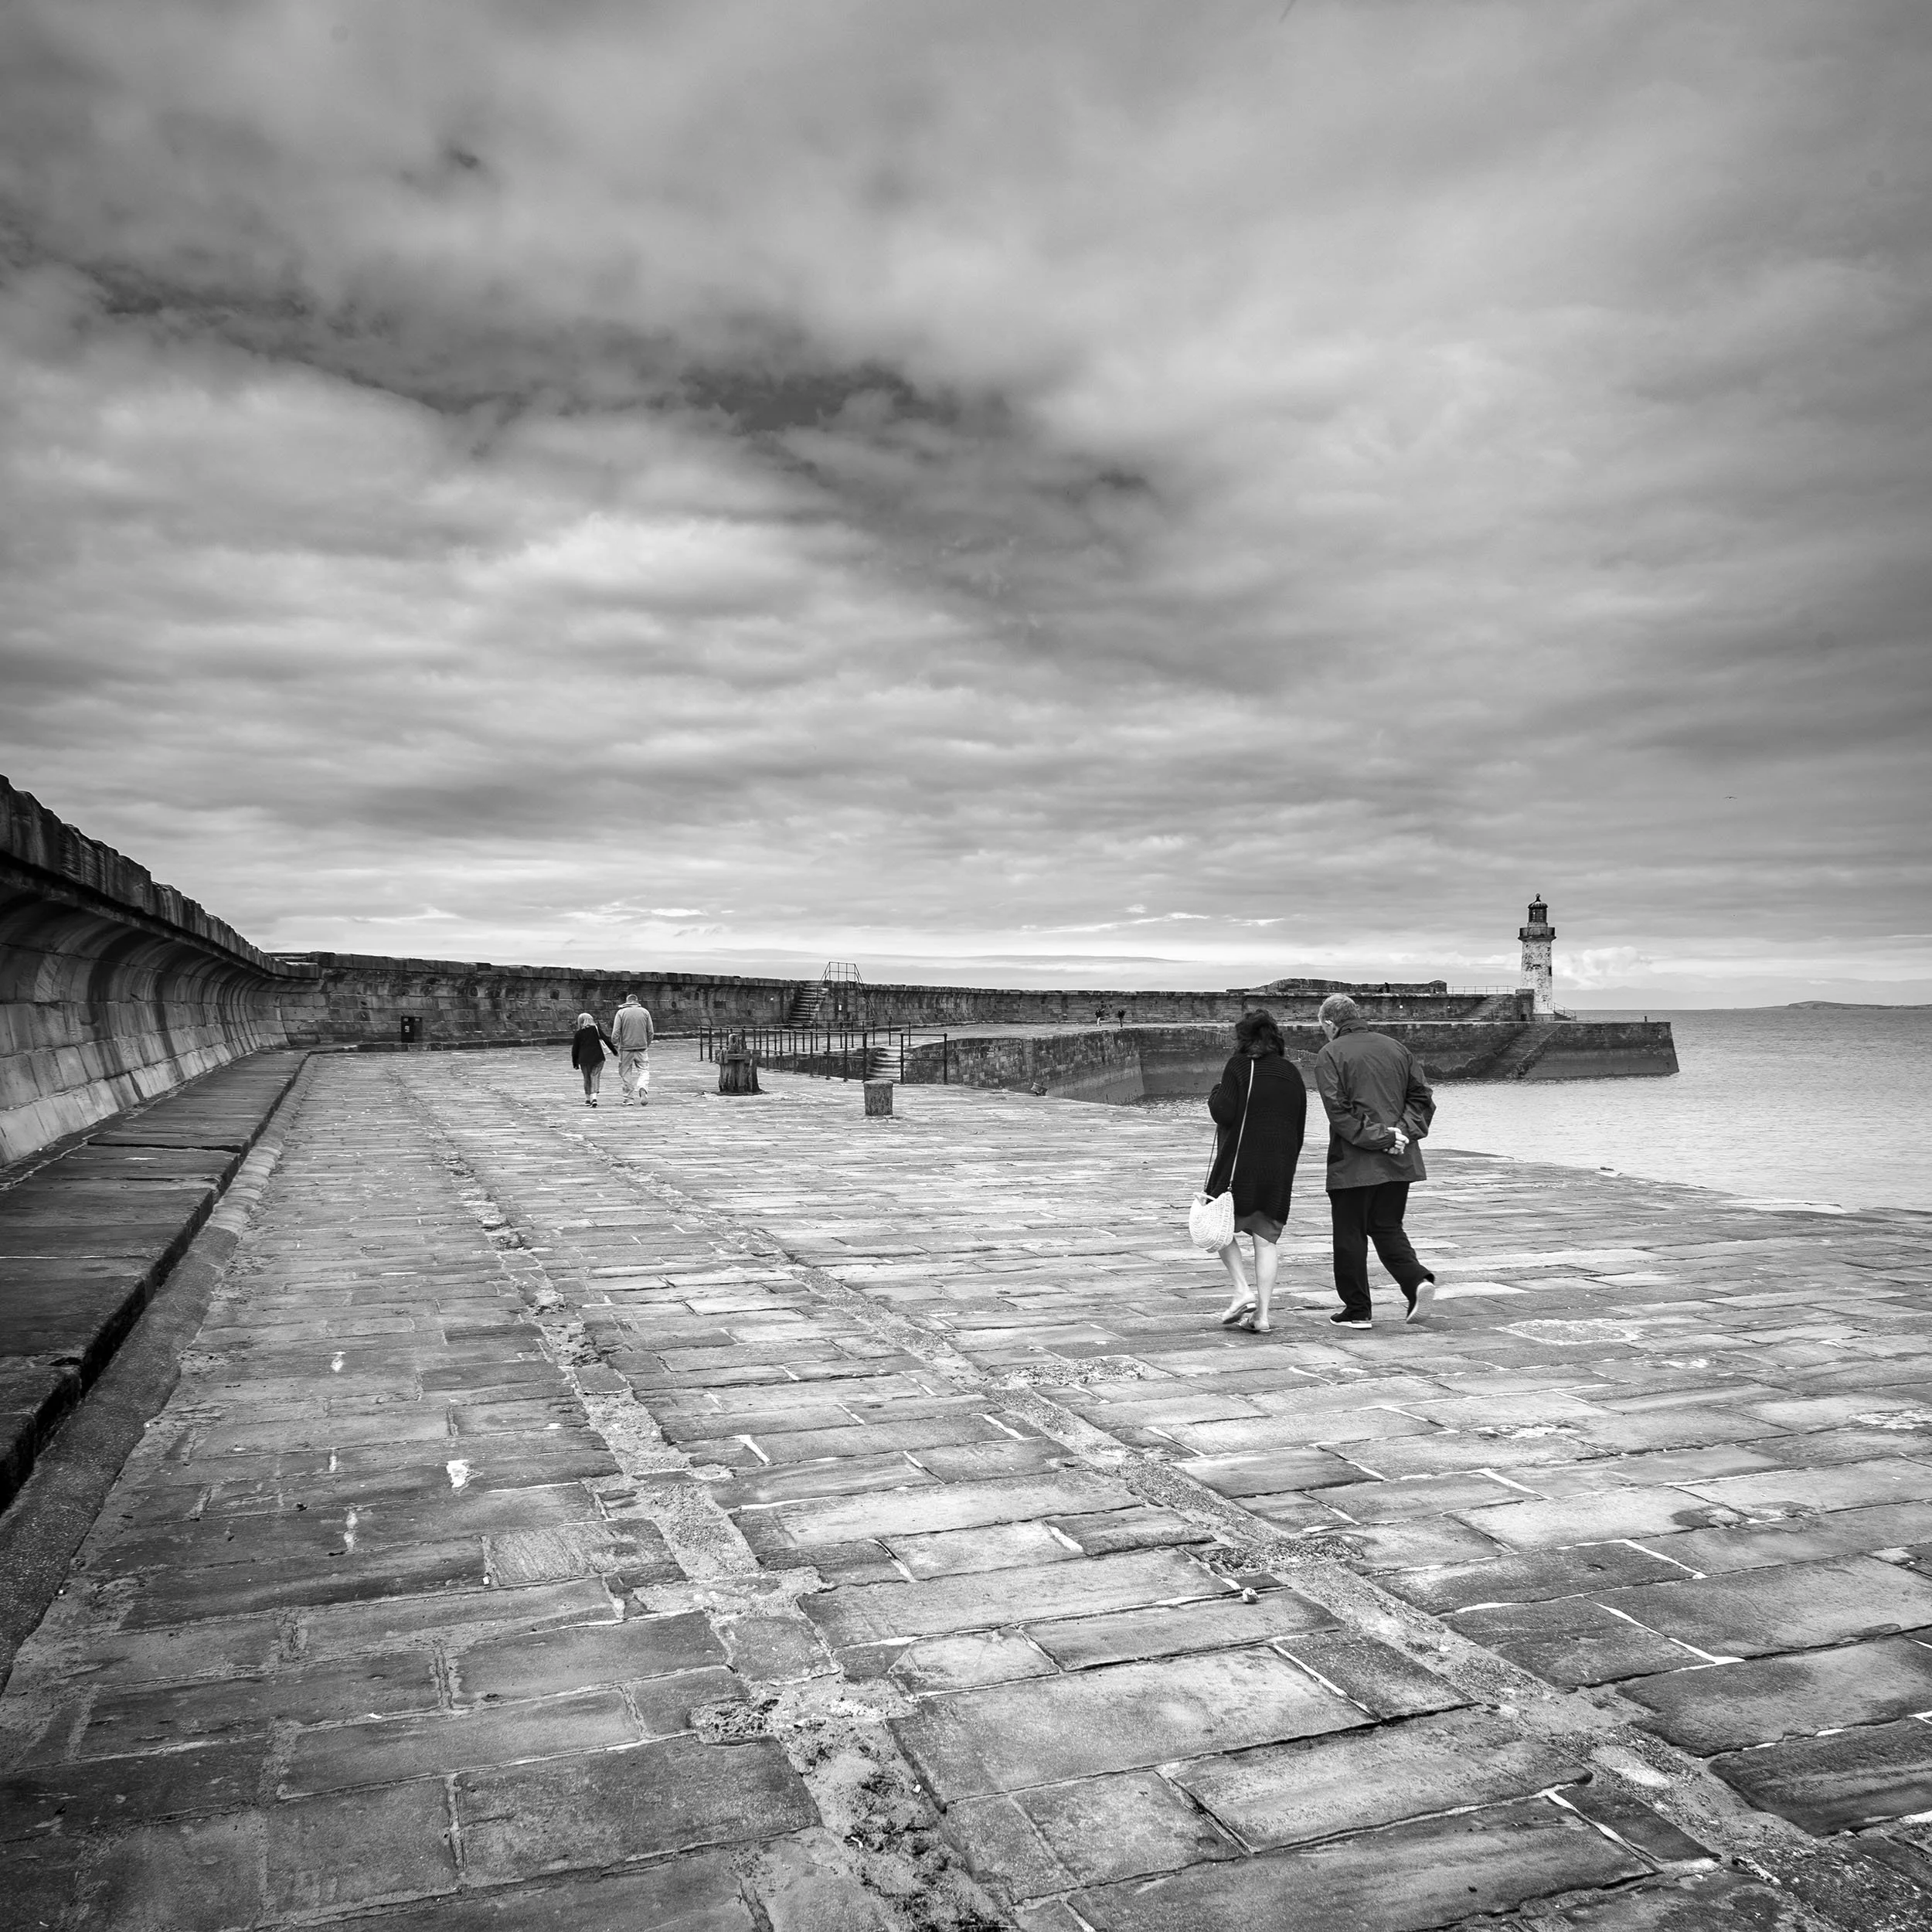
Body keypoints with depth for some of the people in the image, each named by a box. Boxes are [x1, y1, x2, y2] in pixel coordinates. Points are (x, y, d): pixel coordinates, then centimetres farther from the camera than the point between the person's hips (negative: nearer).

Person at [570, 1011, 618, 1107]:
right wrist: (614, 1050, 4)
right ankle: (594, 1097, -18)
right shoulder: (596, 1029, 1)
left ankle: (588, 1099, 20)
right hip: (597, 1057, -1)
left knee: (587, 1078, 14)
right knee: (595, 1077, 0)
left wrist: (575, 1063, 15)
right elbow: (606, 1040, -3)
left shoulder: (578, 1034, 4)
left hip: (584, 1059, 1)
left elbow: (575, 1050, 7)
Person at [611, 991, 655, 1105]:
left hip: (626, 1047, -1)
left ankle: (628, 1098, 11)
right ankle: (643, 1089, -22)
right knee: (644, 1070, 5)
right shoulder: (645, 1012, 6)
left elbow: (616, 1033, -7)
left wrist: (615, 1046, 4)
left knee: (626, 1073, 8)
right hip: (642, 1047, 1)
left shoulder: (621, 1012, 0)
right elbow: (651, 1032, 5)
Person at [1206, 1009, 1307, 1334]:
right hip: (1280, 1167, 5)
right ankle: (1262, 1315, 4)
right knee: (1266, 1237, 7)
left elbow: (1225, 1113, -15)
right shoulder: (1291, 1072, 11)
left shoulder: (1239, 1066, -5)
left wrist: (1215, 1095, 6)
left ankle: (1243, 1291, -3)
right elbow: (1300, 1126, 13)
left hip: (1241, 1162, -5)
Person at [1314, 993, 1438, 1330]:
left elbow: (1339, 1112, -15)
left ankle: (1358, 1311, 10)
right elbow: (1422, 1097, 9)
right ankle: (1418, 1279, -3)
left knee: (1350, 1235, 5)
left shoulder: (1329, 1055, -5)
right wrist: (1402, 1131, 0)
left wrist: (1379, 1137, -13)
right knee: (1387, 1227, 18)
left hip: (1353, 1163, -5)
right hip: (1399, 1162, 6)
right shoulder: (1396, 1047, 12)